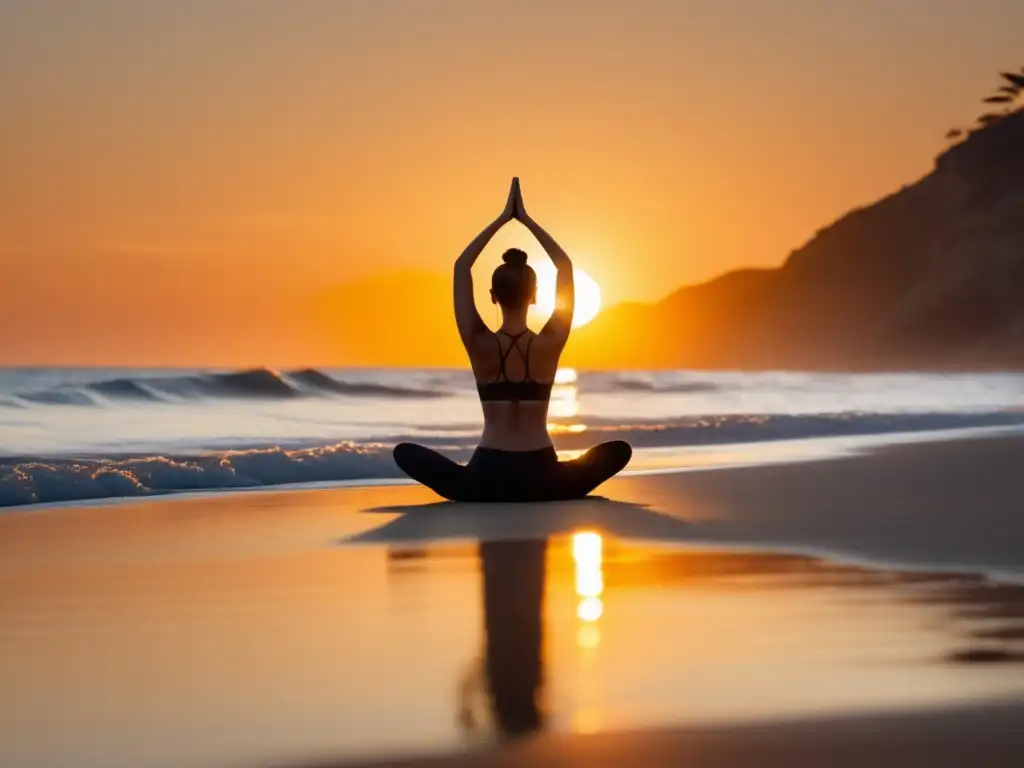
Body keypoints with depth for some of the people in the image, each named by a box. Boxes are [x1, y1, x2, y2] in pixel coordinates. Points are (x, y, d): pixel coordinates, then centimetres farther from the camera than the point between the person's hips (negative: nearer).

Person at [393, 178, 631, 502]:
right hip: (541, 479, 0)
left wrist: (502, 219, 8)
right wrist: (527, 220, 8)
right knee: (620, 449, 23)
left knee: (405, 452, 21)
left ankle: (466, 488, 11)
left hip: (487, 478, 0)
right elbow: (565, 267, 6)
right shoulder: (549, 344, -5)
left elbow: (461, 267, 5)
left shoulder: (480, 345, -6)